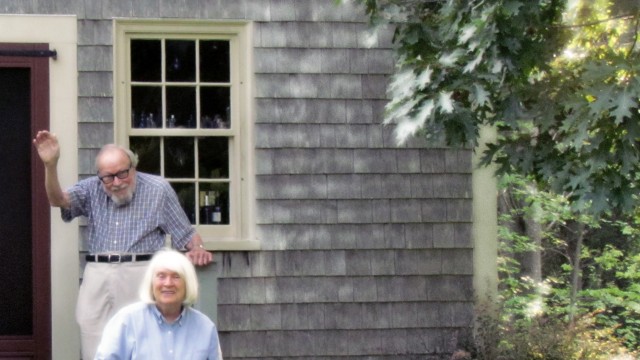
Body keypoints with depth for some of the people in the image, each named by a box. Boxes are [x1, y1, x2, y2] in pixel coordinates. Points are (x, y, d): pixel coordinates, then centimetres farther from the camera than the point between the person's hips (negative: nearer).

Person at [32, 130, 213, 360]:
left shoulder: (158, 189, 4)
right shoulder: (90, 189, 9)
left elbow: (186, 233, 9)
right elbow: (58, 200, -9)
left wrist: (198, 249, -12)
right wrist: (50, 165, -25)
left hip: (139, 273, -3)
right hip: (97, 276, 3)